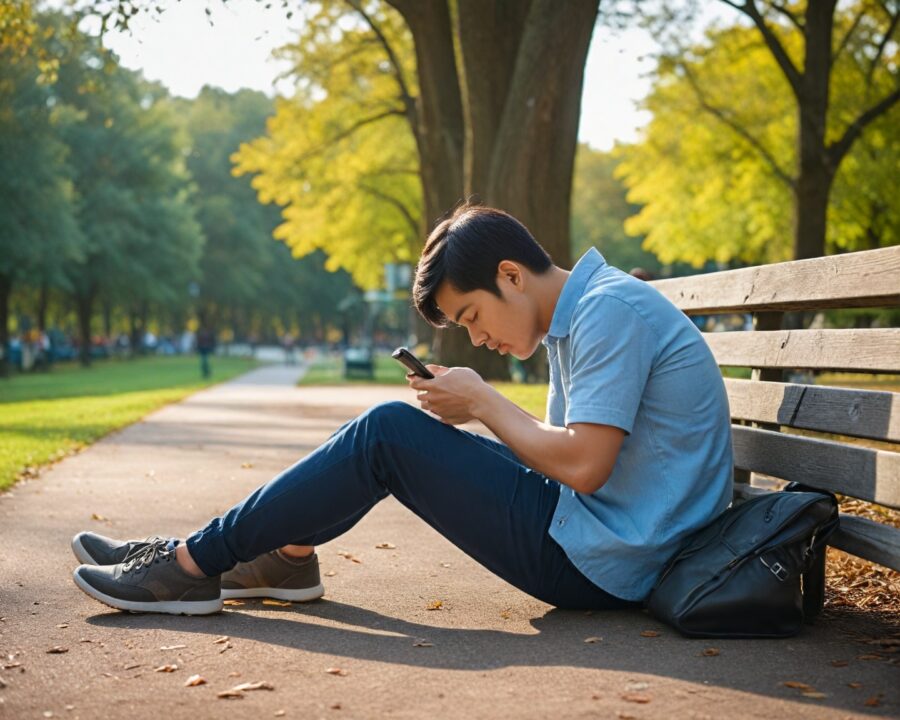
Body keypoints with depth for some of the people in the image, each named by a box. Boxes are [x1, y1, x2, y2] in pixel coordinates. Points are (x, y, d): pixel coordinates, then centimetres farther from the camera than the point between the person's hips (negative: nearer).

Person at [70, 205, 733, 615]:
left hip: (597, 565, -10)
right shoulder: (577, 318, 16)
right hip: (598, 555, 10)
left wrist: (482, 401, -10)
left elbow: (582, 464, -24)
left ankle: (192, 564, -6)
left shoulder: (610, 309, -16)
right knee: (399, 435, 11)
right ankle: (287, 557, 13)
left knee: (388, 435, -13)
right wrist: (468, 412, -1)